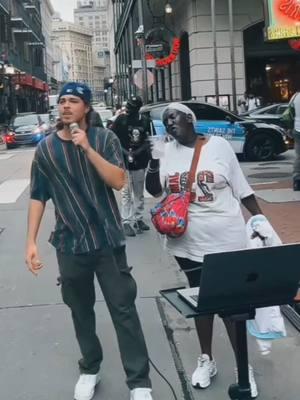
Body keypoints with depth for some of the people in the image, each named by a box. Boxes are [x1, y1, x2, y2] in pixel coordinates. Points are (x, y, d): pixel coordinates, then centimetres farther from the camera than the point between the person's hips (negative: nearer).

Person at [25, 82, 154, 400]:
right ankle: (89, 370, 33)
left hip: (108, 241, -2)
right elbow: (38, 197, 4)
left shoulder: (104, 139, -3)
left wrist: (87, 147, -20)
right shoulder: (45, 149, 2)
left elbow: (118, 181, -14)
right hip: (69, 244, 2)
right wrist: (31, 241, -1)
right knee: (81, 311, 14)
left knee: (123, 309, 0)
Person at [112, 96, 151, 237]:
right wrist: (125, 152, -14)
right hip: (124, 162, -3)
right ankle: (126, 222, 0)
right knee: (126, 193, -4)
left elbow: (147, 141, 4)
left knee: (139, 193, 13)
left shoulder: (144, 121, 2)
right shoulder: (121, 119, -4)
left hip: (140, 162, 3)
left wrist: (135, 153, -11)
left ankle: (138, 219, 25)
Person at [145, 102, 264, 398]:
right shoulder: (168, 151, 2)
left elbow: (242, 189, -1)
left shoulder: (218, 145, -5)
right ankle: (206, 359, 33)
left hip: (225, 241, -3)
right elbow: (154, 190, 7)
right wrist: (153, 162, -9)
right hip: (188, 242, 3)